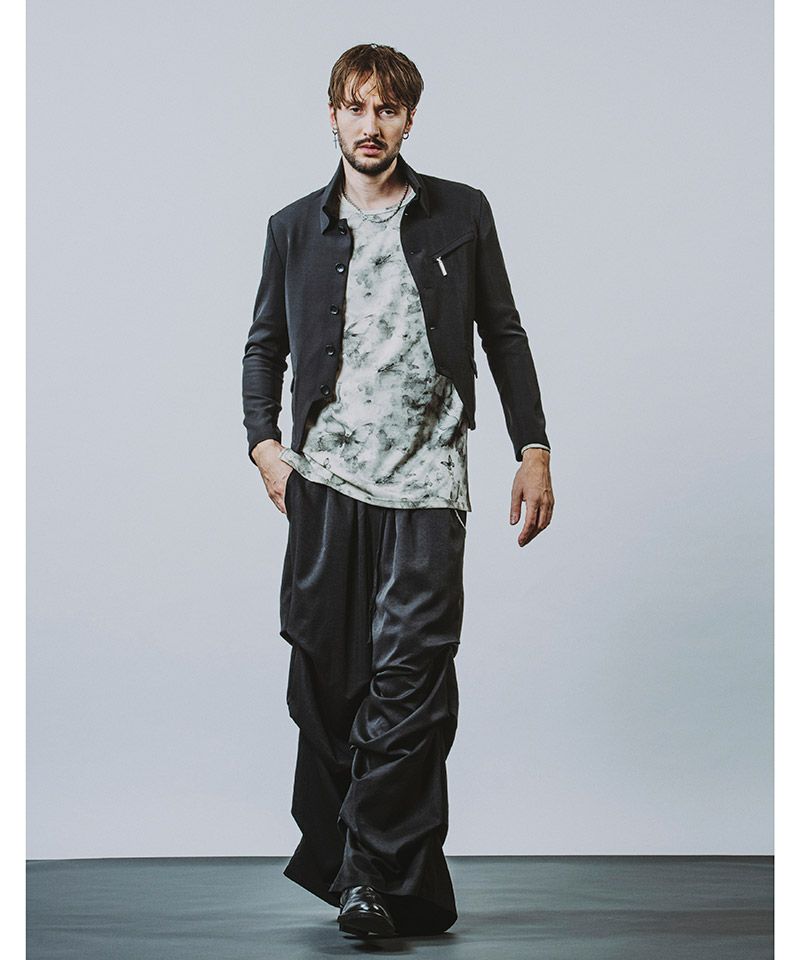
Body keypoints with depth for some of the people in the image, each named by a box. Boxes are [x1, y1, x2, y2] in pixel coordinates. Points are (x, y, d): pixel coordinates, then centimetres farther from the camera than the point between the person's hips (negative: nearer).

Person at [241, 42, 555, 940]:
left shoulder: (461, 214, 8)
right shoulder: (295, 226, 12)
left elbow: (503, 333, 11)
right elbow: (265, 342, 18)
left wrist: (533, 448, 5)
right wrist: (264, 440, 3)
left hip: (425, 480, -2)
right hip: (326, 479, 2)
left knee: (409, 682, -8)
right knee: (324, 676, 5)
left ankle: (375, 873, -1)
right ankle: (334, 850, 21)